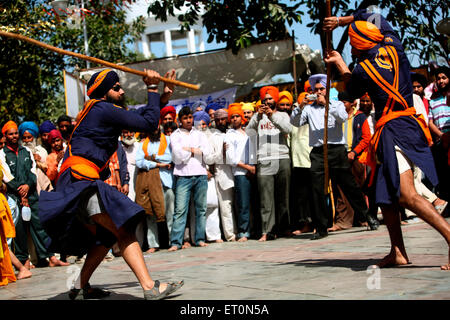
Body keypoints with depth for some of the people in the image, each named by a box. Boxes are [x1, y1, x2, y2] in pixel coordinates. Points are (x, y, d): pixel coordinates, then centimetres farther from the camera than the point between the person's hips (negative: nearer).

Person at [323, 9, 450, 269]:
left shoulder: (363, 69, -9)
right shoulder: (394, 47, 7)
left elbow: (353, 90, 16)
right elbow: (372, 16, 26)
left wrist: (340, 64, 31)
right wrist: (340, 21, 34)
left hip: (395, 131, -9)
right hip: (409, 124, 9)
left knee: (407, 195, -21)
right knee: (385, 193, 15)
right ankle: (398, 253, 18)